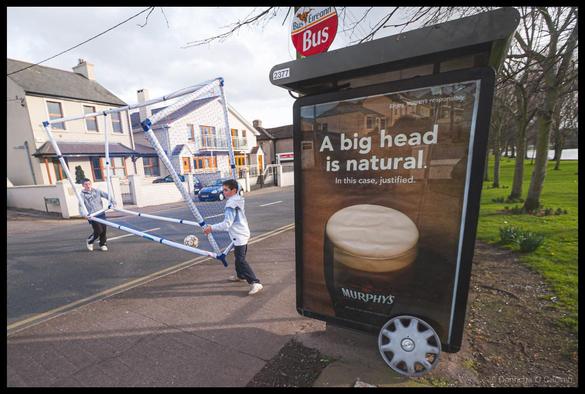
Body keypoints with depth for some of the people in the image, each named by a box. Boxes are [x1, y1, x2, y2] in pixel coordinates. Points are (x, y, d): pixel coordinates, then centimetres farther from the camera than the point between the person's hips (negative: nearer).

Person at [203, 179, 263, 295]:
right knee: (239, 257, 25)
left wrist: (212, 228, -23)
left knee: (241, 260, -8)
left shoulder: (231, 204, -21)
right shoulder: (237, 200, 8)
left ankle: (255, 283, -9)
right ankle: (240, 275, 43)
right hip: (243, 233, 10)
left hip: (239, 236, -10)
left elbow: (227, 223, -27)